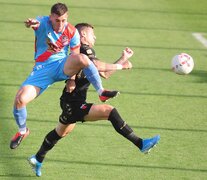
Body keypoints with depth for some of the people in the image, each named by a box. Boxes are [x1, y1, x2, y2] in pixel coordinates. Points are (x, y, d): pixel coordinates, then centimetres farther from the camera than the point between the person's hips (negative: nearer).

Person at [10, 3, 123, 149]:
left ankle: (101, 92, -19)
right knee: (20, 99, -18)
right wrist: (32, 23, -64)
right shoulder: (43, 23, -12)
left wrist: (72, 77, -11)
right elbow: (37, 23, -39)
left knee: (82, 58, -35)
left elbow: (75, 58, 2)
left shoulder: (72, 32, -6)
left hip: (63, 67, 0)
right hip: (42, 69, 0)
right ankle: (22, 131, 13)